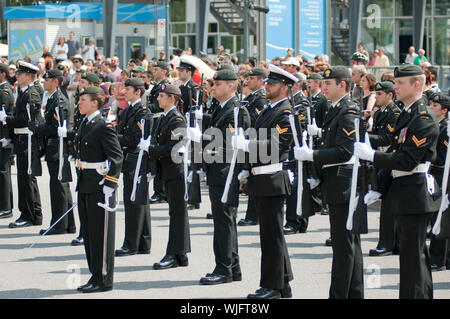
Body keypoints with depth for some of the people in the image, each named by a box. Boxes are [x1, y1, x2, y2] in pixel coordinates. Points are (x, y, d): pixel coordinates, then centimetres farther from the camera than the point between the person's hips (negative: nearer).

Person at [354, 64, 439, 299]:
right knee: (416, 253, 16)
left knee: (412, 255, -6)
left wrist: (371, 155, -20)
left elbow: (408, 161, -22)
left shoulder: (423, 119, -16)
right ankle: (424, 296, 24)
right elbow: (396, 154, 18)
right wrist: (379, 189, 14)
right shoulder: (407, 114, 15)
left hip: (415, 195, -10)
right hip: (405, 194, 10)